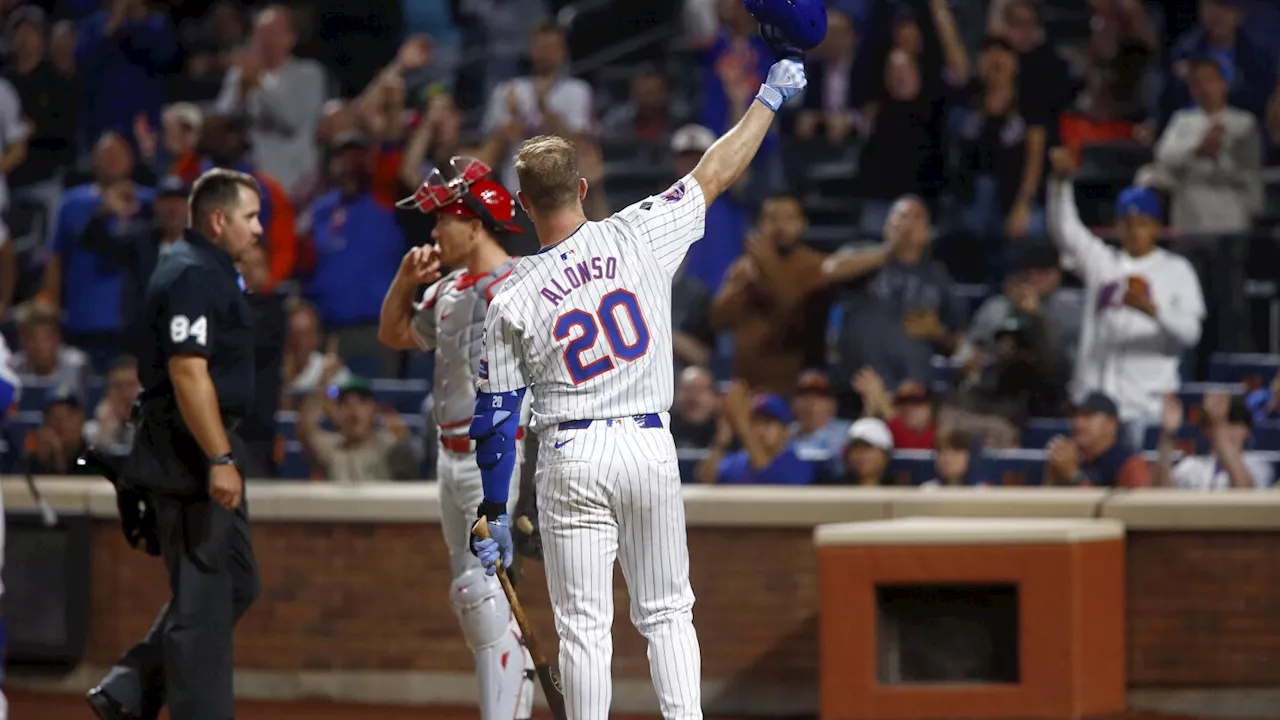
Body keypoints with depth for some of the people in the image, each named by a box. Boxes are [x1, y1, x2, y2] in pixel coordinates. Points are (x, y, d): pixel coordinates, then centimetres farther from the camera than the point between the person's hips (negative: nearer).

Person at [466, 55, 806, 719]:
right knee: (666, 613, 12)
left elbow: (495, 416, -3)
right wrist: (770, 97, 19)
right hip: (651, 447, 2)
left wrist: (494, 515, 4)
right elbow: (715, 174, 7)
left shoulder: (511, 300, -6)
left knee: (583, 624, 2)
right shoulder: (637, 237, -4)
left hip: (571, 460, -2)